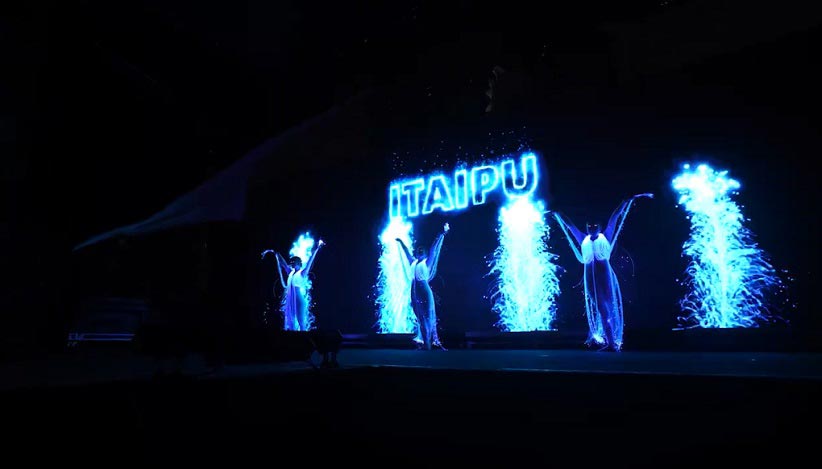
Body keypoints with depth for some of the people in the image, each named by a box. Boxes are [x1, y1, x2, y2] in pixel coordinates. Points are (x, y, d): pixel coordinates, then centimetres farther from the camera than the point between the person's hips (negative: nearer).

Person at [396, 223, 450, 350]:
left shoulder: (427, 262, 6)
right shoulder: (413, 262, 9)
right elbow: (407, 251, 20)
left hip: (424, 290, -2)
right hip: (415, 291, 2)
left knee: (429, 316, 2)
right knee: (421, 318, 3)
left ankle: (429, 343, 0)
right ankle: (426, 343, 5)